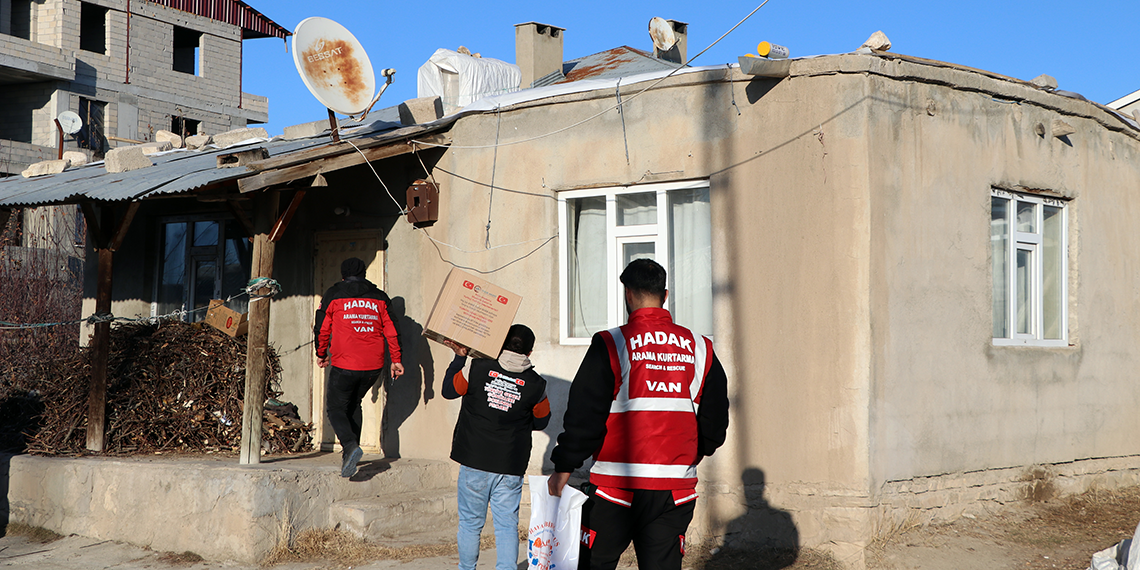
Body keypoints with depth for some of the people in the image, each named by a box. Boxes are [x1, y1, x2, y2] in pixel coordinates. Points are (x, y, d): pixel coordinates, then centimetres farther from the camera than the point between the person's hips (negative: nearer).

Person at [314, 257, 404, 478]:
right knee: (354, 404, 22)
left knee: (336, 408, 4)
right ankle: (350, 452, 20)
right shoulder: (379, 297, 11)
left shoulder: (333, 295, 3)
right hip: (373, 365, 4)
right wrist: (396, 360, 9)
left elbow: (322, 329, 7)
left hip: (345, 365, -4)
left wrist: (321, 354, 22)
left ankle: (350, 446, -20)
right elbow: (391, 329, 6)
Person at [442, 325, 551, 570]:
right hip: (511, 467, 0)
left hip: (474, 461, 0)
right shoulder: (536, 385, -6)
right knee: (507, 525, 6)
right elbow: (541, 422, 9)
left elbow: (448, 390, 8)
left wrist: (459, 357, 16)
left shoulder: (477, 369, -8)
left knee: (470, 522, 14)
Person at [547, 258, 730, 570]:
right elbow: (715, 420, 12)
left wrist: (564, 466, 2)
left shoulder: (610, 345, -6)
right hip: (677, 488, 3)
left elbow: (583, 415, -6)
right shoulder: (700, 349, 6)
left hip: (618, 485, -3)